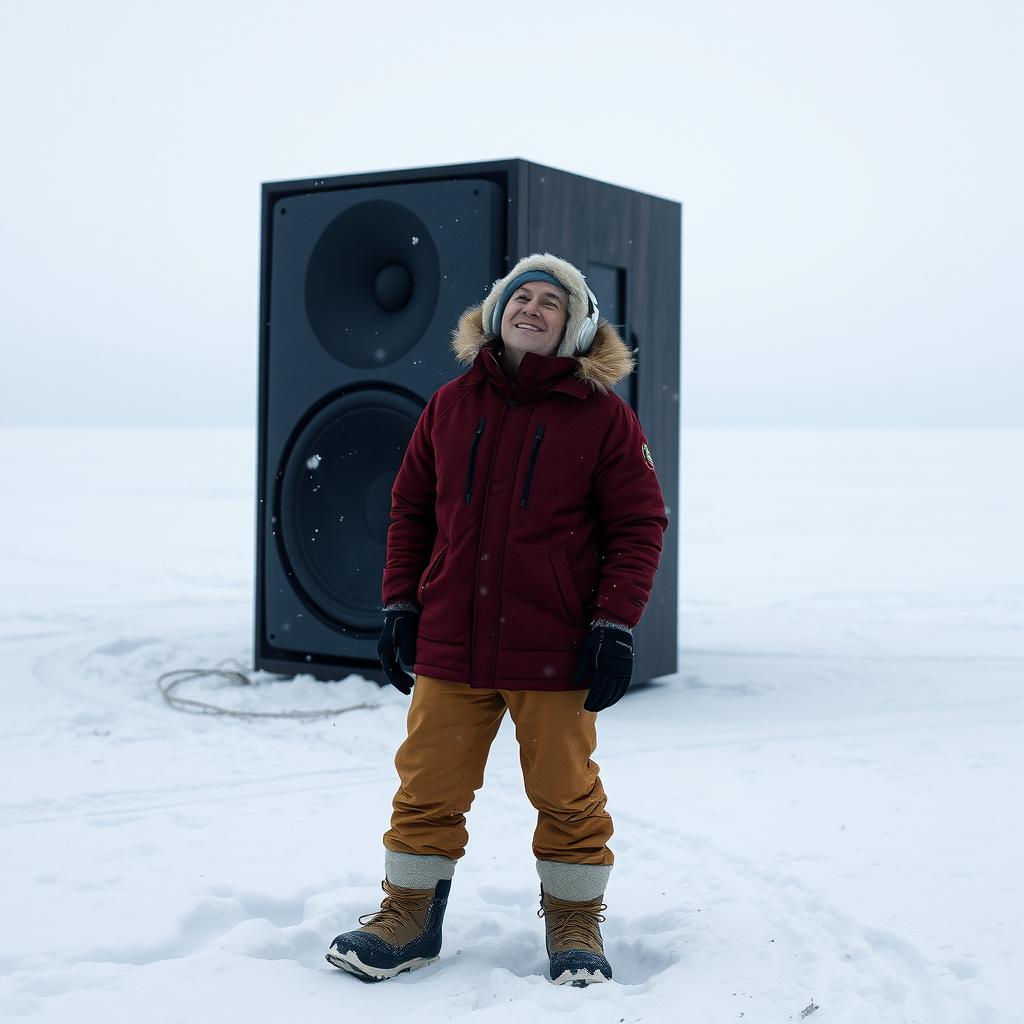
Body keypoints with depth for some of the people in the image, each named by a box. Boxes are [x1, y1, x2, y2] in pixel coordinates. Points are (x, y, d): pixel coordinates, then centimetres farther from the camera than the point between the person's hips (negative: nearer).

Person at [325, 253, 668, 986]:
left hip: (554, 651, -2)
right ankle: (409, 915, 25)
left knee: (567, 794, 8)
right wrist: (401, 605, 6)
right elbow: (411, 511, 12)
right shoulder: (450, 406, 7)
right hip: (448, 647, 3)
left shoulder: (602, 415, -3)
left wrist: (615, 625, -10)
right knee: (429, 787, 8)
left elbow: (639, 525, -3)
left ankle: (575, 925, 26)